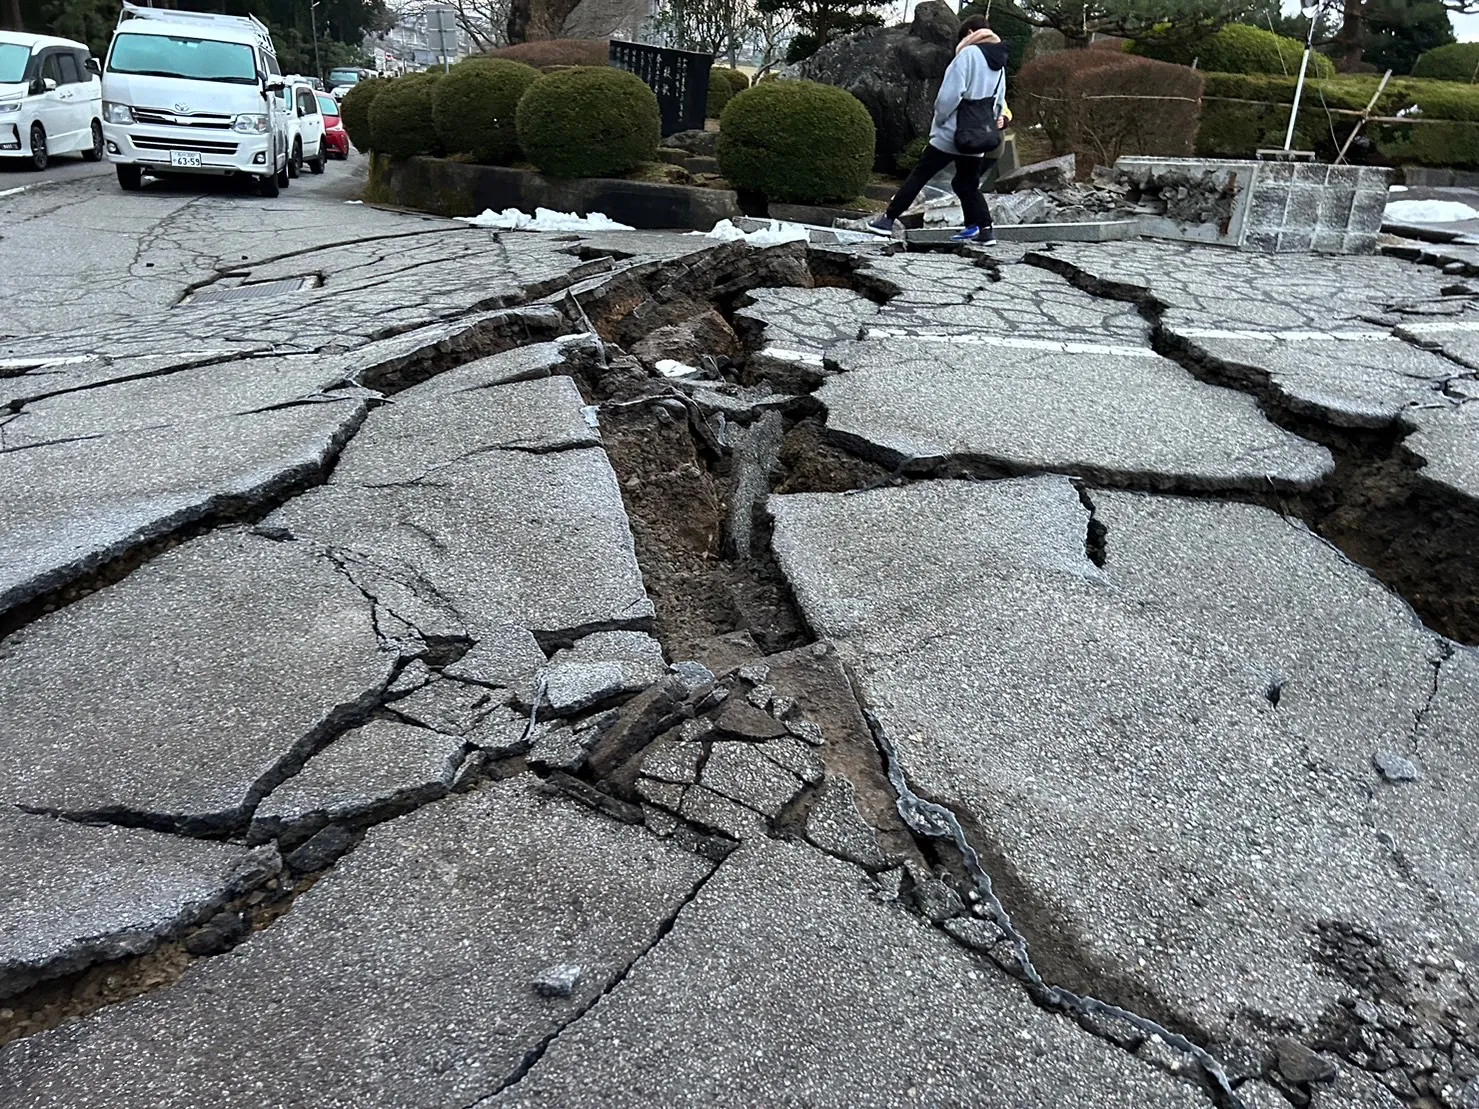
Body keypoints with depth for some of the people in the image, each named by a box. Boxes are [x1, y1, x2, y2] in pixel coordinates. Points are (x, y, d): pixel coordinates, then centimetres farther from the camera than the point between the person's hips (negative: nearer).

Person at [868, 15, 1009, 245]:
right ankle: (985, 229, 7)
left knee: (918, 176, 2)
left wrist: (939, 120, -3)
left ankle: (889, 219, 5)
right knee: (968, 184, 17)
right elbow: (1000, 103, 16)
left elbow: (950, 94, -16)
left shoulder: (968, 54, -9)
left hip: (950, 134, -6)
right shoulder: (1000, 64, 14)